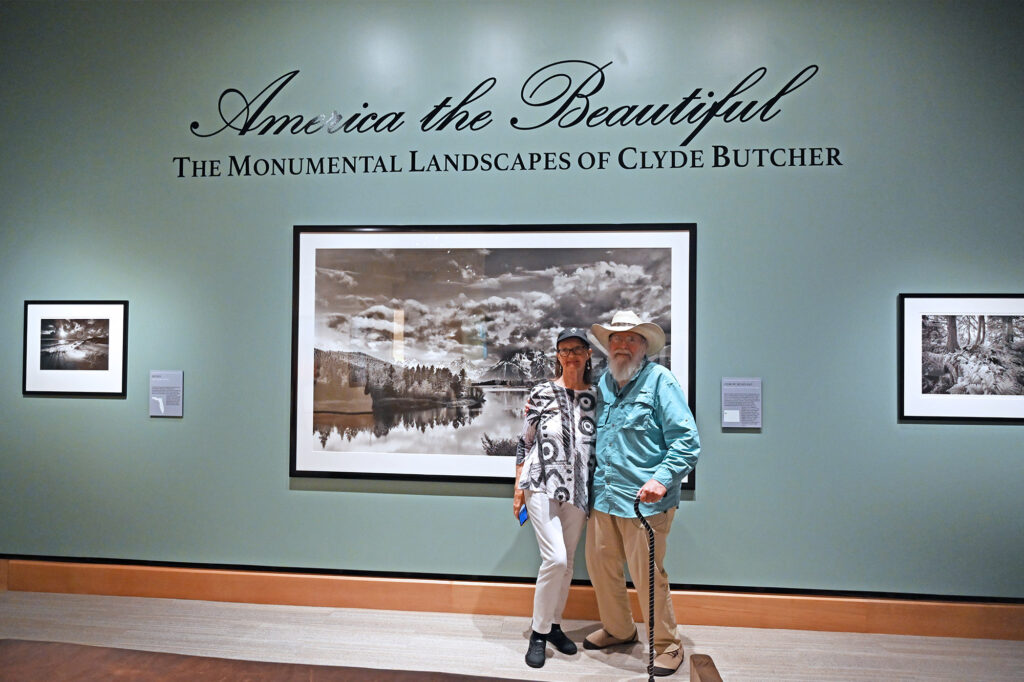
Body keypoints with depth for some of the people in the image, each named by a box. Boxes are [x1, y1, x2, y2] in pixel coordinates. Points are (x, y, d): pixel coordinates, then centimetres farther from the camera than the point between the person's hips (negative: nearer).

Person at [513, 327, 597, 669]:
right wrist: (519, 487, 1)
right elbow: (524, 442, 2)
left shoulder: (595, 397, 6)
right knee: (555, 558, -12)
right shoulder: (541, 394, -1)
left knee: (566, 563, 9)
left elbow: (600, 445, 11)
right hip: (542, 485, -3)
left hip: (578, 490, 3)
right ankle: (538, 633, 6)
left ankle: (554, 625, 28)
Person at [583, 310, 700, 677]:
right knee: (600, 564, 15)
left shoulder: (660, 380, -7)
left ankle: (667, 645, 24)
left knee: (647, 575, 2)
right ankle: (618, 629, 38)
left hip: (642, 500, -6)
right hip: (603, 496, 7)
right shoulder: (604, 382, 12)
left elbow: (687, 441, -11)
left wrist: (662, 479, -24)